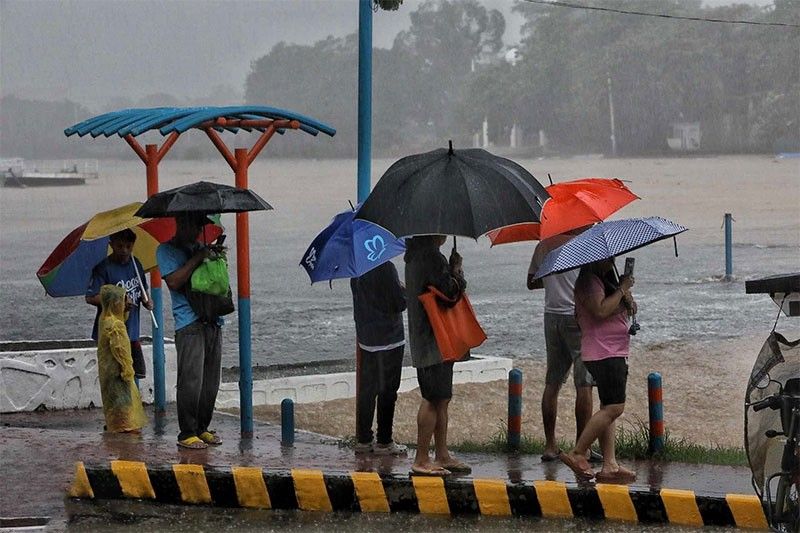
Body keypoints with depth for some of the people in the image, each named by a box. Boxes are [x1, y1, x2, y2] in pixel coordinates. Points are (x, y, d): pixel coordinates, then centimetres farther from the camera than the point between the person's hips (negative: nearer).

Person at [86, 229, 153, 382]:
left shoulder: (136, 264, 7)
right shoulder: (103, 268, -12)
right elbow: (91, 297, -17)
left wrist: (146, 300, -3)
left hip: (132, 332, 6)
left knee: (138, 372, 10)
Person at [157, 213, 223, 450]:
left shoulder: (199, 248, 21)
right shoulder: (166, 250, 1)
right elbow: (174, 281, -13)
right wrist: (198, 259, -13)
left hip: (213, 321, 7)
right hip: (189, 322, -7)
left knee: (211, 382, 7)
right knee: (191, 381, -10)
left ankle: (202, 428, 16)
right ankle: (187, 433, -5)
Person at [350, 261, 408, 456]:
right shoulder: (386, 268, -19)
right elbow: (400, 302, -18)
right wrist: (404, 289, 3)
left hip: (366, 338, 7)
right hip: (389, 338, -7)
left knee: (367, 389, 12)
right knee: (387, 391, 1)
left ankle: (363, 440, 16)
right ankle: (384, 442, 4)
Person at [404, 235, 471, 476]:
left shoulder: (416, 253, 15)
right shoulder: (430, 255, -18)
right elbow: (450, 290, -22)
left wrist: (452, 270, 7)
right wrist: (457, 271, -6)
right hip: (433, 339, -10)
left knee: (441, 398, 14)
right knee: (434, 399, -7)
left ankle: (442, 456, 20)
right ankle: (421, 460, -5)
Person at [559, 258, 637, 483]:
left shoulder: (606, 280, 20)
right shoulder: (588, 282, -12)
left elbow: (616, 308, 28)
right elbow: (601, 310, -25)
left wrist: (627, 300, 5)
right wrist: (622, 290, -14)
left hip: (615, 353, 11)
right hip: (603, 353, -11)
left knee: (609, 409, 6)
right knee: (614, 407, -15)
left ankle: (609, 465, 4)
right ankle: (577, 454, -10)